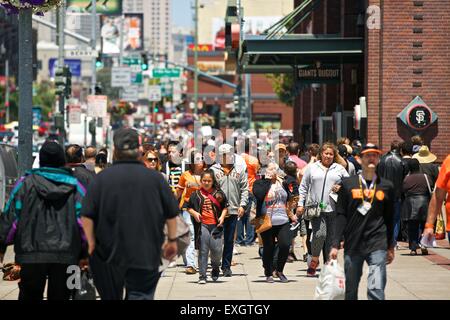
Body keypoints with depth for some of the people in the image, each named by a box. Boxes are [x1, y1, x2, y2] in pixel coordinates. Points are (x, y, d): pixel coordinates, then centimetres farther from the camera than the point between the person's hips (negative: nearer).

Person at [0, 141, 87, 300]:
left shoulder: (25, 183, 3)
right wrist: (84, 254, 9)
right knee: (59, 296, 6)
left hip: (31, 255, -1)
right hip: (65, 257, 1)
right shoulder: (75, 187, 6)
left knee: (30, 295, 8)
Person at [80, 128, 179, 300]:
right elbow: (171, 213, 5)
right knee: (141, 295, -2)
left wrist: (92, 244, 2)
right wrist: (172, 240, 17)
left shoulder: (102, 178, -4)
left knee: (111, 296, 17)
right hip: (146, 254, -1)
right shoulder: (155, 178, 0)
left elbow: (87, 216, -8)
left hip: (110, 253, 1)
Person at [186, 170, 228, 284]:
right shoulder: (196, 194, 5)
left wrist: (222, 216, -1)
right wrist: (194, 213, -7)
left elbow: (225, 207, 15)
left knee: (217, 251, -2)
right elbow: (189, 207, 12)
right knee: (203, 252, 0)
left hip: (216, 225, 1)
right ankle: (202, 275, 6)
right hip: (203, 225, -1)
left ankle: (215, 268, 29)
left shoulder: (219, 194, 6)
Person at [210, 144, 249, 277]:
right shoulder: (214, 170, 3)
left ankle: (226, 266, 13)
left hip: (233, 210, 2)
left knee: (229, 240, 7)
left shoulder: (240, 170, 8)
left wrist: (242, 205, -2)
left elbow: (244, 189, 8)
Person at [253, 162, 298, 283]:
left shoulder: (282, 183, 13)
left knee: (285, 245, -10)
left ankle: (279, 270, 12)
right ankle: (269, 274, 19)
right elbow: (259, 195, -23)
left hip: (283, 222, 3)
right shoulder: (260, 183, -1)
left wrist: (291, 215, 22)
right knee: (268, 248, 2)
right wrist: (267, 180, -15)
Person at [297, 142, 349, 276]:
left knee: (331, 238, 3)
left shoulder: (339, 169, 12)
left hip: (333, 209, 2)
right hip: (316, 208, -2)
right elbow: (303, 187, 12)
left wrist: (341, 188, -7)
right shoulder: (312, 168, 10)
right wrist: (301, 204, 5)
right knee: (320, 234, -17)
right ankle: (314, 259, 5)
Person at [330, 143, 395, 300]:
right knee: (350, 292, 8)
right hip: (352, 244, 1)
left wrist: (391, 247, 15)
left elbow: (389, 219, 13)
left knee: (376, 290, -13)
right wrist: (335, 245, -2)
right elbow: (341, 215, 4)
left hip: (377, 245, -1)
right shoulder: (348, 184, 5)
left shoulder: (386, 186, 7)